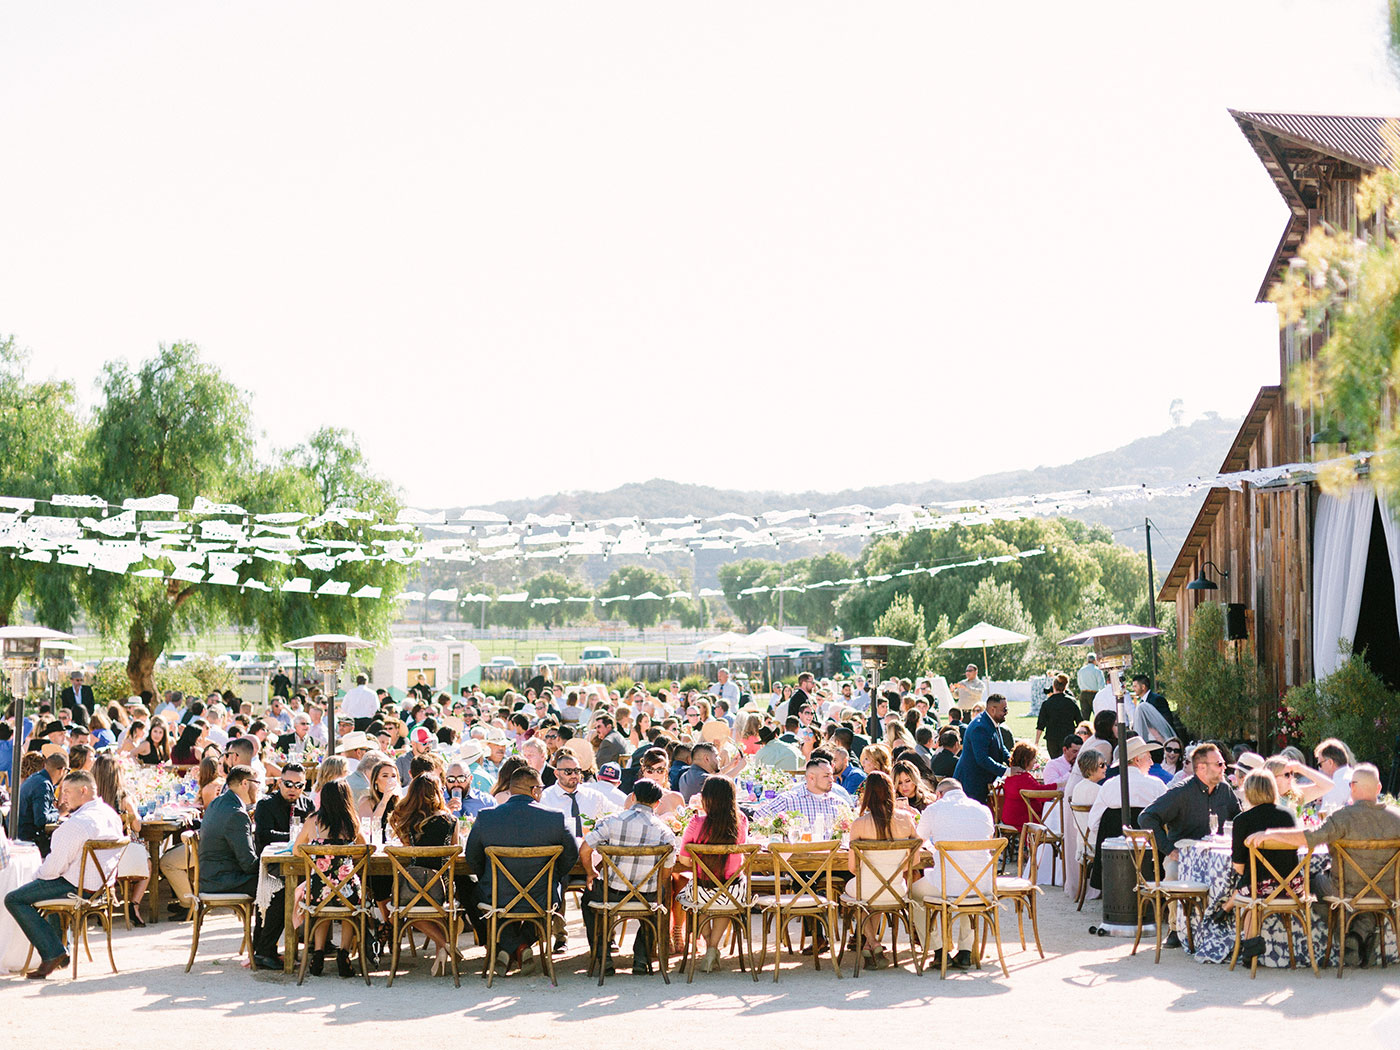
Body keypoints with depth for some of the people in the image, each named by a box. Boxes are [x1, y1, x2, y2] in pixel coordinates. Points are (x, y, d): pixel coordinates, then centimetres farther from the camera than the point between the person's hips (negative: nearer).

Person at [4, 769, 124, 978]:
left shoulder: (77, 823, -25)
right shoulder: (110, 814, 4)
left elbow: (54, 868, -22)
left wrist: (37, 874, 0)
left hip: (80, 887, -9)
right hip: (103, 883, 9)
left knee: (13, 899, -3)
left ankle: (53, 953, -8)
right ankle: (63, 944, 37)